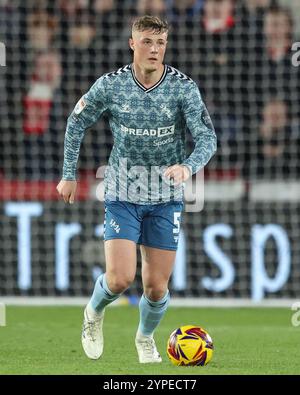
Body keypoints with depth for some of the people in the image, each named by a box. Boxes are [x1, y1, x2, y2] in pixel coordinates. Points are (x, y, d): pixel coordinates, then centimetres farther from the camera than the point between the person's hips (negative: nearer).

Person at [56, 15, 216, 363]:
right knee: (120, 279, -14)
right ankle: (94, 312, 22)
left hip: (166, 199, 1)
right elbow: (76, 123, 6)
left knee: (157, 287, 2)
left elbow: (207, 138, -15)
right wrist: (69, 174, 5)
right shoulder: (110, 85, -9)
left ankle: (145, 338, 34)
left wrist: (188, 166, -35)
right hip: (122, 195, -1)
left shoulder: (183, 88, -11)